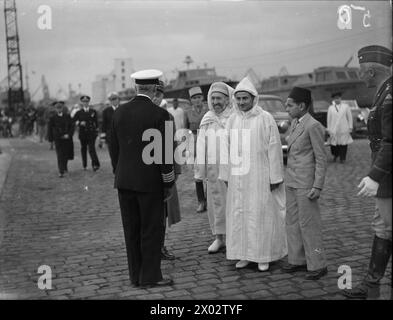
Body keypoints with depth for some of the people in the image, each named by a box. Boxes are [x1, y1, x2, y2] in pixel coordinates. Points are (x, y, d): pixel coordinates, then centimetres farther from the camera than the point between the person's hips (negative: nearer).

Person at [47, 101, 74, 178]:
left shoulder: (67, 116, 3)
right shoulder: (53, 118, 0)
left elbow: (71, 126, 1)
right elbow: (50, 129, 3)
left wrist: (68, 134, -15)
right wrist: (50, 139, -1)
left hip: (67, 138, 2)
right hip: (58, 139, -2)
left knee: (66, 154, 11)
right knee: (60, 155, -9)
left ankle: (64, 166, 39)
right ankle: (61, 172, -8)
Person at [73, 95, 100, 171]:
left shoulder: (93, 111, 7)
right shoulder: (79, 113, 6)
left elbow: (96, 122, 10)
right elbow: (74, 121, 3)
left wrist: (96, 130, 7)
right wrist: (80, 123, -15)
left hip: (91, 133, -1)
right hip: (82, 133, 1)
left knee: (92, 148, -11)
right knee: (83, 149, 8)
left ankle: (95, 164, -14)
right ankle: (84, 165, 18)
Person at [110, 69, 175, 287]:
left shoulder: (119, 112, 4)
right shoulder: (159, 114, -11)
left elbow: (114, 148, 9)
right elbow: (164, 152, -11)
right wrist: (168, 183, -1)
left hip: (124, 181, 5)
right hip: (150, 181, -5)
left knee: (131, 230, 12)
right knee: (151, 230, 6)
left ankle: (136, 276, 21)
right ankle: (150, 276, 13)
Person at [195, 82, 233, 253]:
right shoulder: (207, 119, 8)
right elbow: (201, 147, 9)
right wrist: (199, 172, 6)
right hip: (213, 169, 4)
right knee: (216, 202, 9)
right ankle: (219, 237, 21)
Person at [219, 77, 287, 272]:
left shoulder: (265, 119, -6)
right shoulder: (232, 120, 7)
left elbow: (274, 149, -6)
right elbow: (227, 148, 10)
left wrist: (275, 177, -8)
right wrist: (226, 175, 8)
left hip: (259, 177, -4)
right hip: (237, 177, 4)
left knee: (260, 214, 2)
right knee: (238, 214, 7)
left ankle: (263, 256, 15)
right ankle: (244, 254, 20)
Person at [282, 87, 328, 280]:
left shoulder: (313, 126, -13)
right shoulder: (295, 123, 12)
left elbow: (321, 159, -13)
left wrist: (317, 186, -16)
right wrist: (287, 178, 15)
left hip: (305, 183, -8)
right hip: (291, 182, 9)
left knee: (308, 224, -2)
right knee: (292, 222, 13)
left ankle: (317, 265, 10)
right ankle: (297, 260, 25)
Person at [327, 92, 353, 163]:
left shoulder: (346, 106, 5)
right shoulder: (330, 108, 6)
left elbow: (349, 117, 7)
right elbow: (329, 119, 7)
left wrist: (350, 127, 3)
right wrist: (328, 129, 6)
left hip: (344, 130, 0)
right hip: (334, 130, 0)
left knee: (343, 144, -1)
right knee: (334, 145, 1)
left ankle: (342, 158, 13)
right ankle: (335, 155, 26)